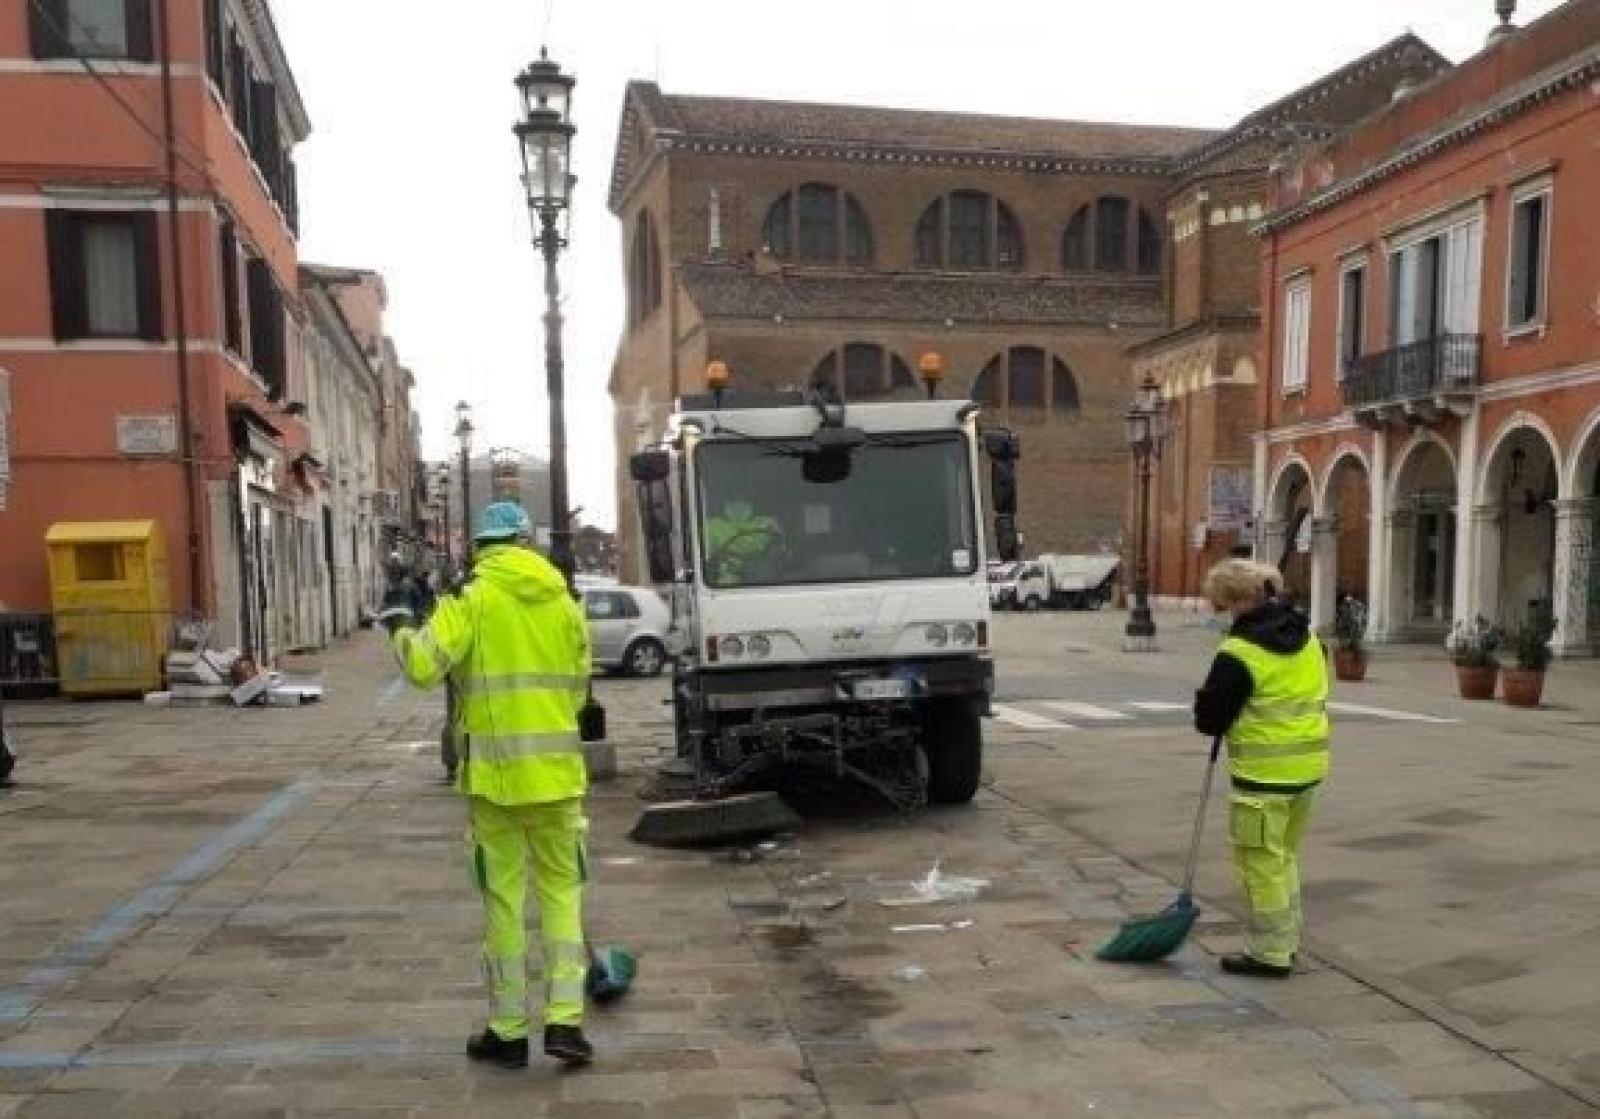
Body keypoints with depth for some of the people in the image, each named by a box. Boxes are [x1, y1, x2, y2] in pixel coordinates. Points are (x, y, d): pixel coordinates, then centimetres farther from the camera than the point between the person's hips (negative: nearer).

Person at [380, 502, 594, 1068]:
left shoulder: (472, 600, -5)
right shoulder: (564, 604, 5)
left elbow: (423, 666, -14)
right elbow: (577, 689, 10)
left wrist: (399, 623, 5)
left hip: (495, 770, -2)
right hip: (556, 768, 2)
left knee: (504, 899, 8)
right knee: (561, 889, 14)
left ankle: (508, 1032, 19)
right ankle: (565, 1020, 7)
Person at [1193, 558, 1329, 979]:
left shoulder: (1239, 653, -18)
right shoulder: (1308, 639, 6)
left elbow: (1209, 719, -12)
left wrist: (1204, 701, 7)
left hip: (1264, 774, -8)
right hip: (1309, 766, 8)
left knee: (1261, 861, 4)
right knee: (1284, 855, 20)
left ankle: (1269, 953, 12)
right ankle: (1285, 941, 30)